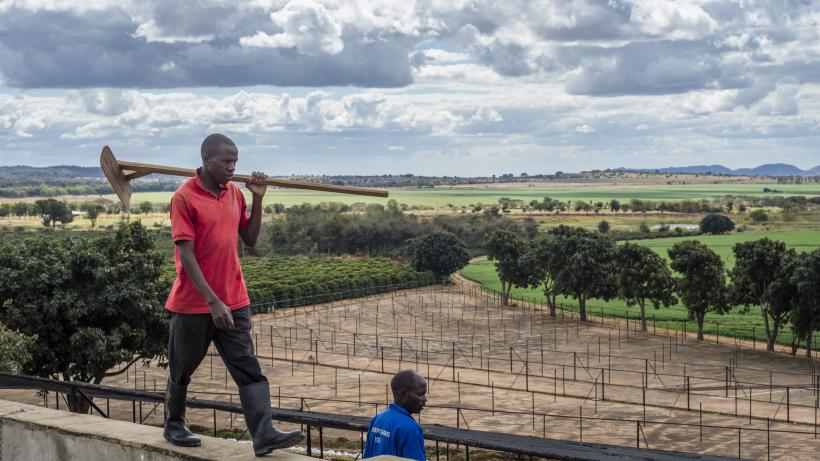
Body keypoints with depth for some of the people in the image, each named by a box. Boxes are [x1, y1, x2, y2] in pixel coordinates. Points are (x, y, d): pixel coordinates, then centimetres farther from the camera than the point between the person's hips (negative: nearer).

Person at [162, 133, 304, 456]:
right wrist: (212, 301, -23)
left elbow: (250, 239, 13)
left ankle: (264, 435, -12)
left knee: (249, 369, -6)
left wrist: (257, 200, 0)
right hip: (193, 303, -5)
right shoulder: (184, 197, -12)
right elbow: (186, 254, -17)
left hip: (234, 301, 5)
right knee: (182, 370, 12)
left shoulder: (234, 193, 7)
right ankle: (174, 425, 32)